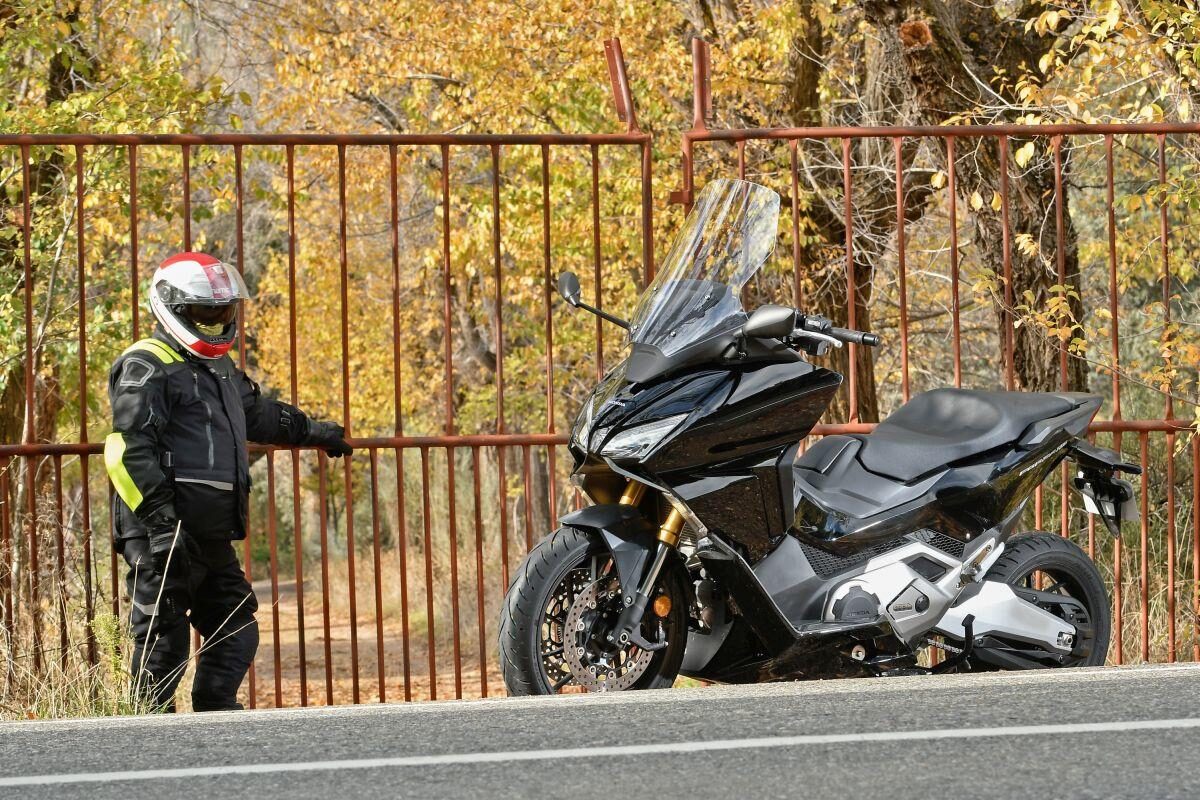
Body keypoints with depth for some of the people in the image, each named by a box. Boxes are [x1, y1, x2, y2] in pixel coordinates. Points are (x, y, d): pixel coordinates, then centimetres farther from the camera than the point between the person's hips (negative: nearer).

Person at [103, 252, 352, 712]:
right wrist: (161, 520, -26)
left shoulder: (219, 369, 22)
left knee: (238, 634, 13)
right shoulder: (147, 368, -8)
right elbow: (130, 451, -18)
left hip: (211, 536, 10)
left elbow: (257, 413, 42)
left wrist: (311, 431, 53)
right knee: (163, 645, -9)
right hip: (164, 536, -10)